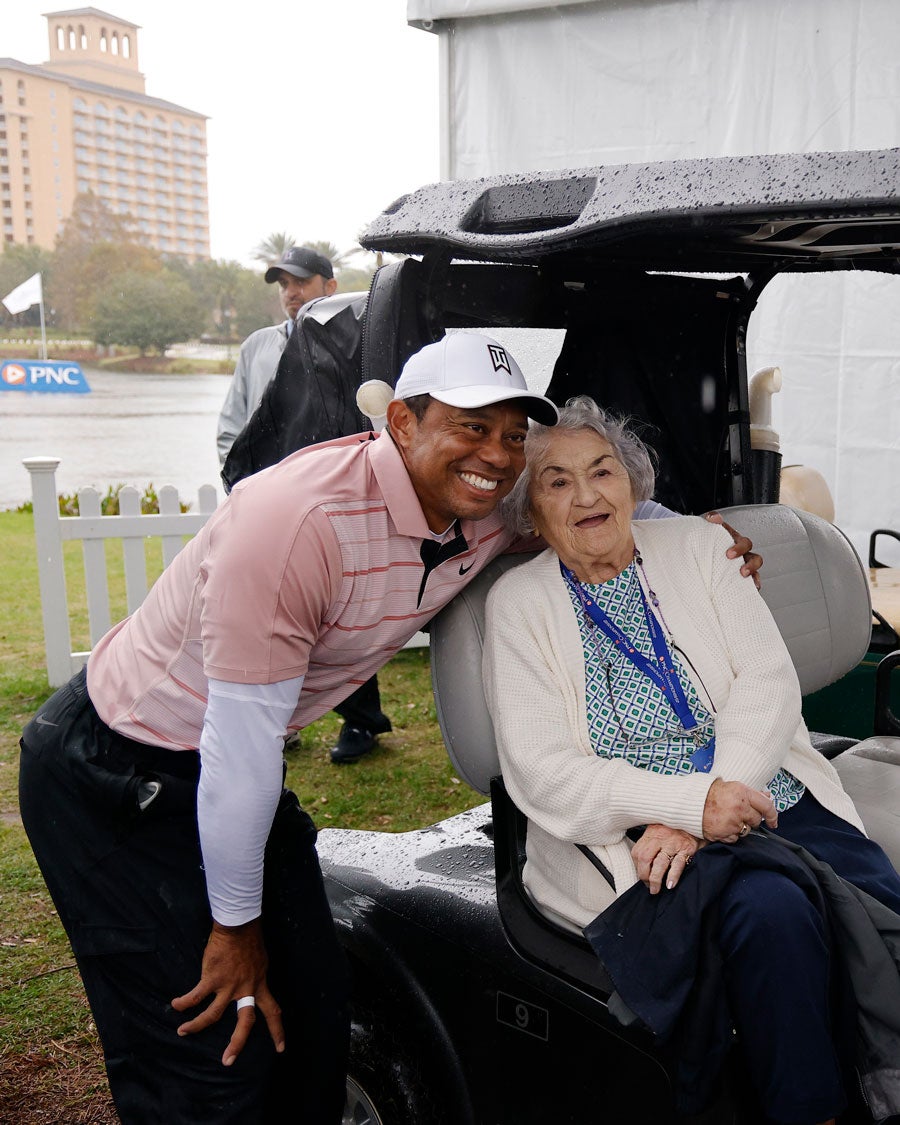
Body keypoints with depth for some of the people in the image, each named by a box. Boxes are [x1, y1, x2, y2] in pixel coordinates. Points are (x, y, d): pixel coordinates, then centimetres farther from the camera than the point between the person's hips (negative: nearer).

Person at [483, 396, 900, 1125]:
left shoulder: (696, 546, 11)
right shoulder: (519, 600, 3)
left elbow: (769, 681, 0)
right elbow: (540, 770, -7)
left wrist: (714, 801, -15)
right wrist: (692, 804, -19)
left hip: (764, 799, 3)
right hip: (625, 840, -3)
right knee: (773, 911, -29)